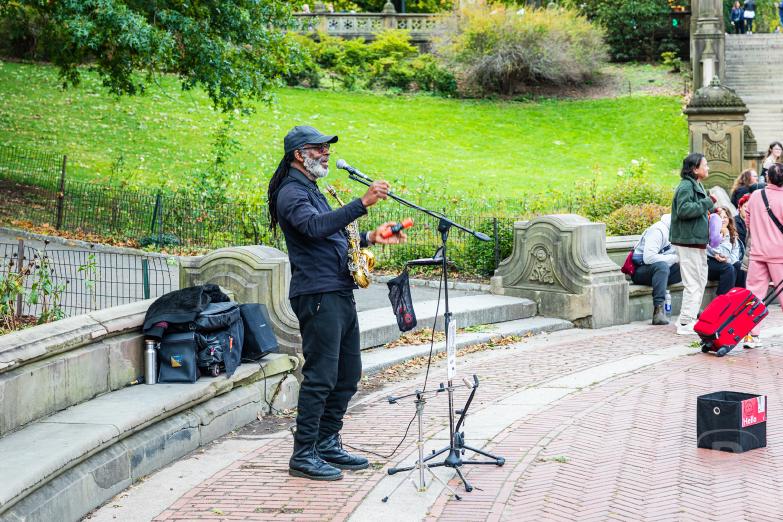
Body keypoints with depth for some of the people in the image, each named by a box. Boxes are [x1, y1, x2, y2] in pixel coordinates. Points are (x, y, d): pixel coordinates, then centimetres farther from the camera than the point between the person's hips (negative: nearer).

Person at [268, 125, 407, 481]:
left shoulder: (311, 190, 23)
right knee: (320, 377, -9)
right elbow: (315, 227, -29)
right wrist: (362, 203, -35)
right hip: (317, 295, -10)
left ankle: (327, 444, 22)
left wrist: (371, 237, 16)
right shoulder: (291, 192, -10)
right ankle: (303, 456, -4)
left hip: (339, 293, 10)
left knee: (348, 374, 13)